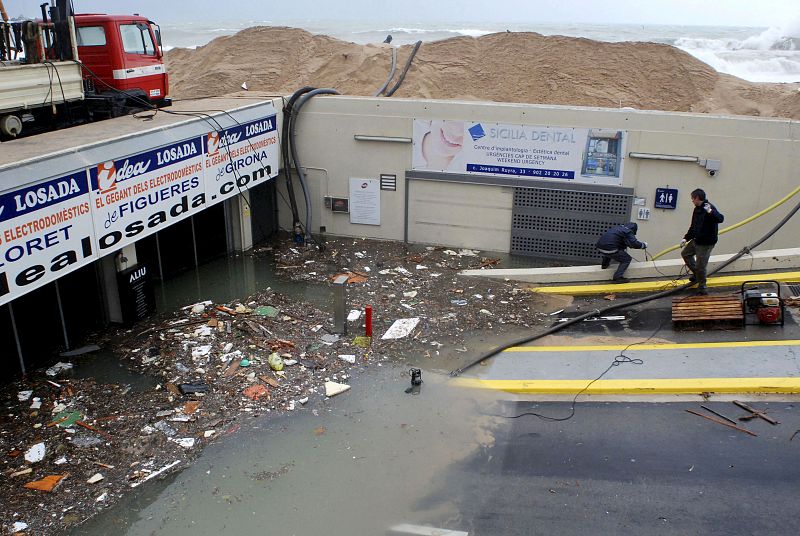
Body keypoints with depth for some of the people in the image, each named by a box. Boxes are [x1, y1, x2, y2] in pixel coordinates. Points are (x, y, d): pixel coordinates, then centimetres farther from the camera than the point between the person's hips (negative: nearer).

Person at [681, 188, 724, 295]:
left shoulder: (709, 208, -20)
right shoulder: (697, 209, 8)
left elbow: (720, 219, -36)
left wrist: (711, 212, -52)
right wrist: (686, 238, 16)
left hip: (706, 243, -10)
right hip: (696, 240, 10)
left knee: (700, 265, -3)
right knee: (685, 253, 26)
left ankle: (702, 287, 15)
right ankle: (696, 273, 38)